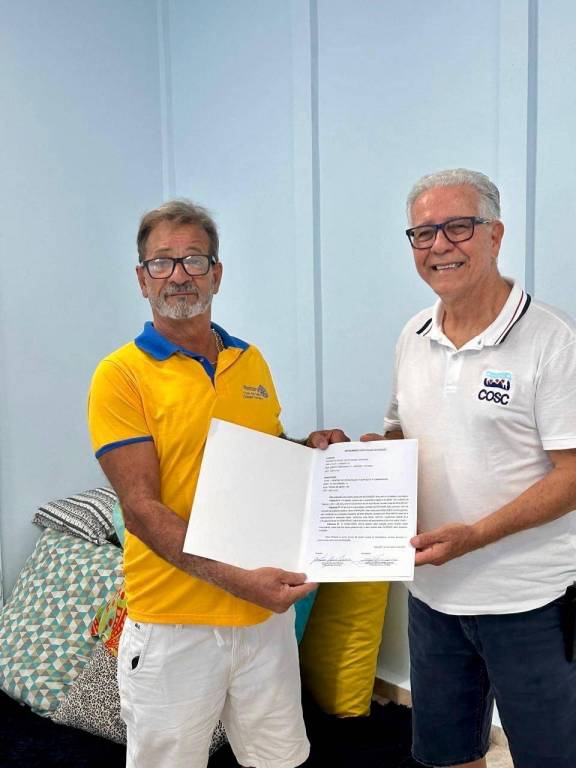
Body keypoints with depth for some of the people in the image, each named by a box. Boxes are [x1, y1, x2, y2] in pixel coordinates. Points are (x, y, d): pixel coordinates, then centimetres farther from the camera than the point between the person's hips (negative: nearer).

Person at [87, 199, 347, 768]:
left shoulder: (252, 362, 7)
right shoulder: (121, 375, -10)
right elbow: (141, 507, -16)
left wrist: (308, 449, -3)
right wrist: (235, 578, -25)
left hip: (267, 610, 5)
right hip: (173, 621, -4)